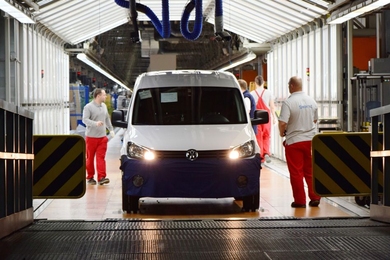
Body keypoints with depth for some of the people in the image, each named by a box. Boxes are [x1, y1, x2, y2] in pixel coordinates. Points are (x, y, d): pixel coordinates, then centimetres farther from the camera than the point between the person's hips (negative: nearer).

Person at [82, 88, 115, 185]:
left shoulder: (104, 106, 12)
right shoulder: (88, 107, -9)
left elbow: (107, 119, 24)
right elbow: (85, 119, -18)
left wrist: (111, 129, 24)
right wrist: (95, 123, -32)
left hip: (102, 137, 5)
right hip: (91, 136, -5)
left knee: (101, 157, -4)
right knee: (90, 158, 4)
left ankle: (101, 177, -8)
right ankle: (90, 177, 14)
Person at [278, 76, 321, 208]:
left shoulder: (288, 102, -16)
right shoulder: (311, 101, 4)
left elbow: (283, 123, -22)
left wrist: (282, 133, -2)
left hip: (294, 141, -5)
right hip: (311, 139, 5)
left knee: (296, 172, 3)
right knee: (311, 171, 13)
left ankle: (300, 201, 6)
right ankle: (315, 198, 13)